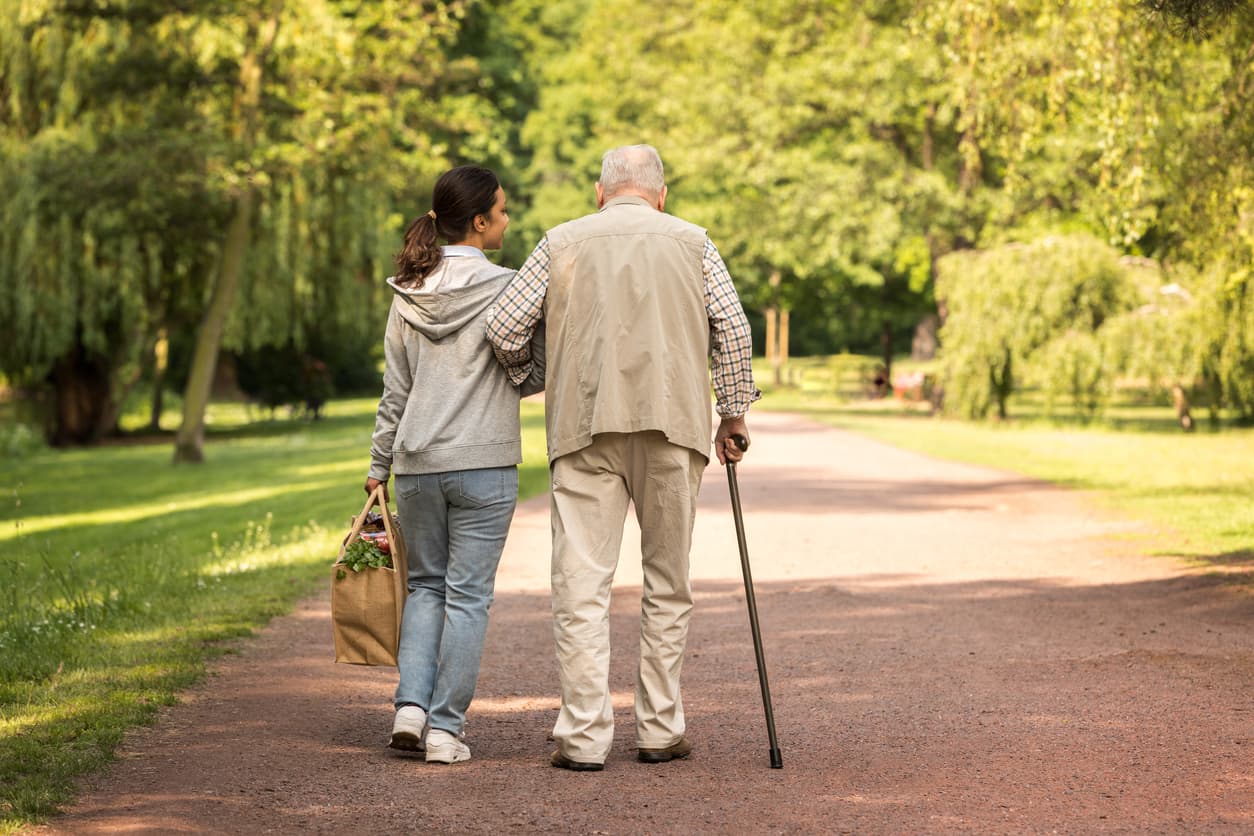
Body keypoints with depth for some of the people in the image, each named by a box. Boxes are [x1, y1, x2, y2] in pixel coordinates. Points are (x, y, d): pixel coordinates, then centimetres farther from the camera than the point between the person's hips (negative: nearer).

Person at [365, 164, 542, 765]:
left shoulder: (409, 295, 5)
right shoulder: (505, 288, -9)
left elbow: (395, 393, 9)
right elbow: (535, 376, -6)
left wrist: (379, 467, 15)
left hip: (417, 463, 4)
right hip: (484, 464, -4)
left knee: (425, 583, 17)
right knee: (467, 593, 2)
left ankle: (411, 705, 3)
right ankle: (445, 728, 2)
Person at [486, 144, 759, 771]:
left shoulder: (563, 242, 12)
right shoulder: (690, 241, 12)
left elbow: (504, 326, 6)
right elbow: (732, 329, 4)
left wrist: (528, 380, 24)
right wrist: (733, 413, 11)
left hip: (584, 426, 0)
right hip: (672, 422, 1)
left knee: (581, 581, -1)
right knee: (667, 581, 10)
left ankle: (584, 736, -6)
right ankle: (659, 730, 13)